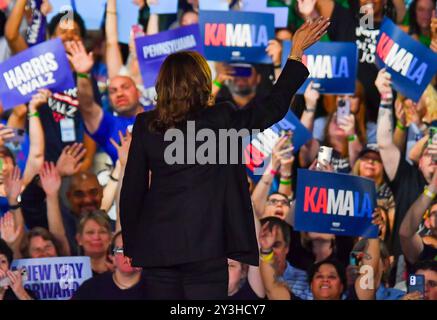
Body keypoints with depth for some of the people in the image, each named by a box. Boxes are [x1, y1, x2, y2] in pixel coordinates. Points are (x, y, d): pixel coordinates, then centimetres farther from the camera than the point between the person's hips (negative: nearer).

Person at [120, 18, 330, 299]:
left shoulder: (145, 126, 1)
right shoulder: (219, 120, -6)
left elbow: (131, 190, 5)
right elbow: (274, 107, 6)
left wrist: (131, 244, 15)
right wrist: (297, 53, 14)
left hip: (156, 248, 3)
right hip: (204, 247, -3)